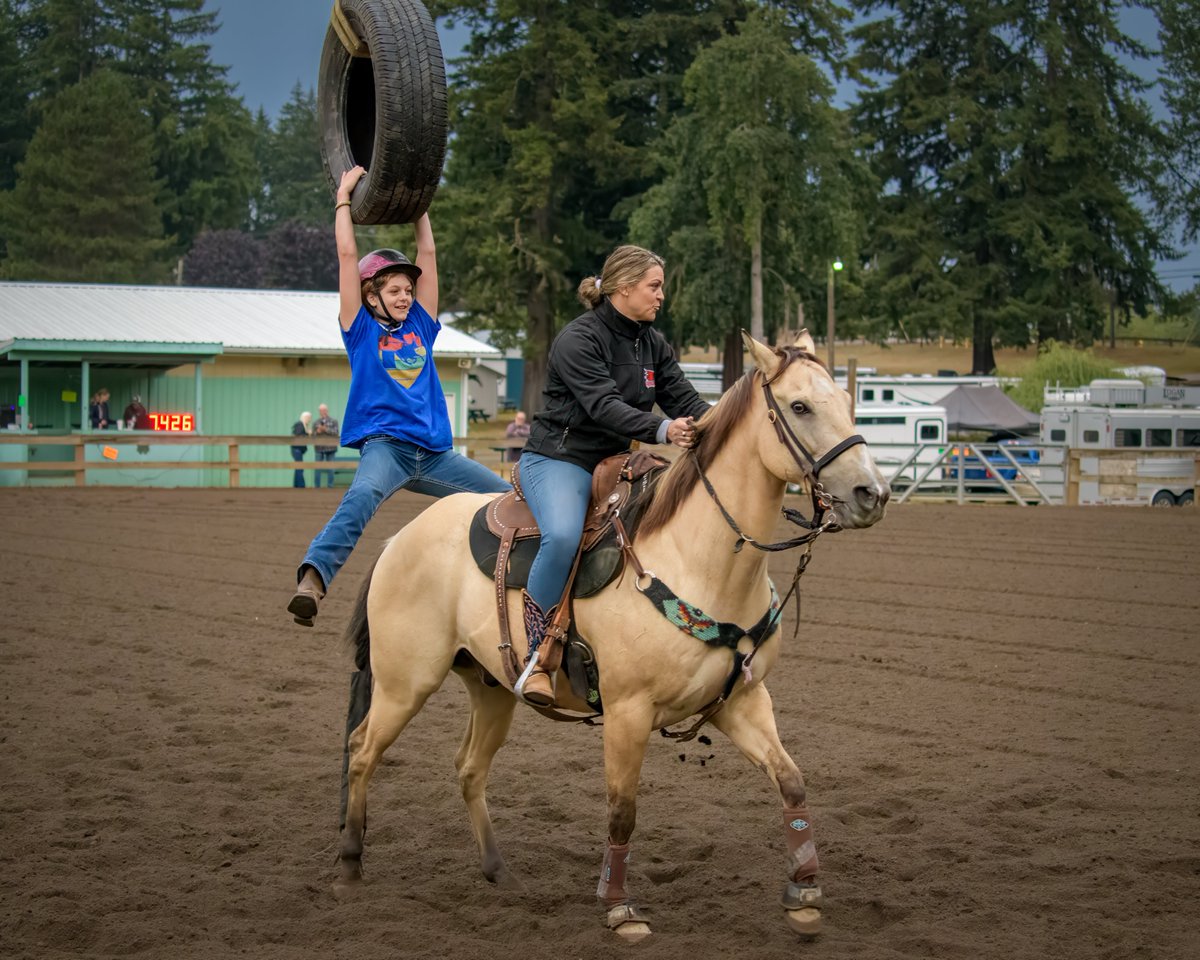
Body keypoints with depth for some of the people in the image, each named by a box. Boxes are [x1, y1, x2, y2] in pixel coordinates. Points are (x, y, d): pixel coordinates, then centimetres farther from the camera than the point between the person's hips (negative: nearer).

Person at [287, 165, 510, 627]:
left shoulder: (420, 325, 17)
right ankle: (311, 580, -55)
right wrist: (344, 196, 8)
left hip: (434, 452, 6)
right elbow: (347, 254, 2)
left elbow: (428, 251, 18)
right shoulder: (361, 329, 6)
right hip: (385, 445, -6)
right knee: (362, 497, -37)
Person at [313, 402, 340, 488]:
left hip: (330, 447, -1)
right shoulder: (316, 423, 11)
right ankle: (317, 485, 2)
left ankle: (330, 485, 8)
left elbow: (335, 432, -6)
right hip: (319, 447, 1)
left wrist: (326, 429, -15)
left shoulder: (333, 422, 7)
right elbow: (313, 435, 8)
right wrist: (317, 432, -12)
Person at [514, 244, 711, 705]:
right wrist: (662, 430, -41)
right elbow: (605, 407, -25)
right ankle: (534, 655, -26)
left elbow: (685, 400, 4)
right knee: (563, 535, -36)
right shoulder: (579, 339, -13)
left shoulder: (653, 344, 11)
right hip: (559, 459, -8)